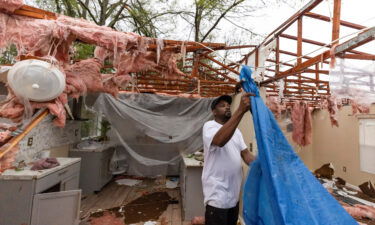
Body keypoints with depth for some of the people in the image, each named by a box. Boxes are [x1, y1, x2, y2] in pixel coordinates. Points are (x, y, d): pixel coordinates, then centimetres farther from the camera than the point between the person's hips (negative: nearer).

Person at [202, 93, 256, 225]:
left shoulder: (236, 130, 11)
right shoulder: (209, 126, -14)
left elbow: (245, 153, 6)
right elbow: (220, 140, -37)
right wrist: (241, 110, -42)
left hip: (234, 193, 8)